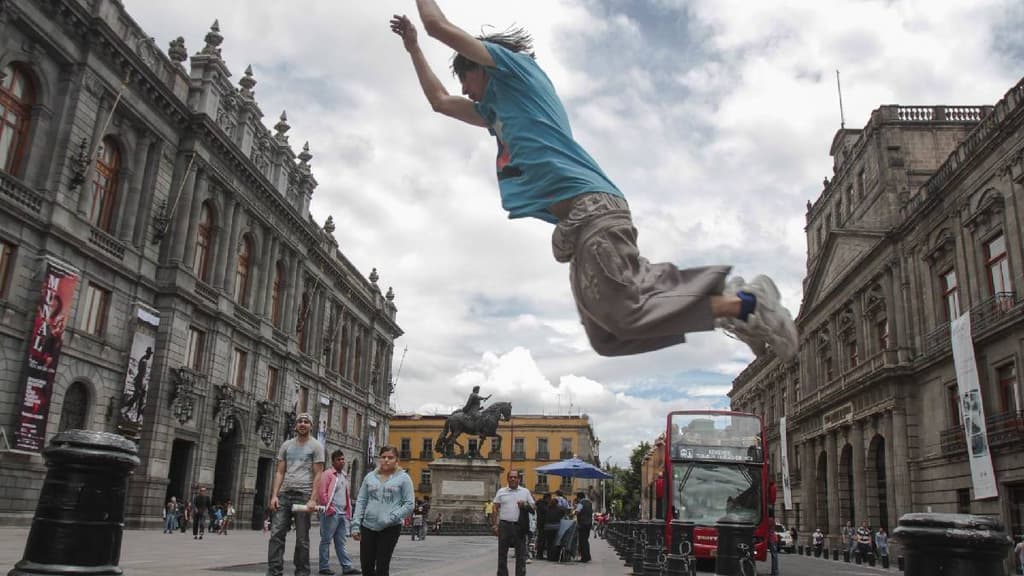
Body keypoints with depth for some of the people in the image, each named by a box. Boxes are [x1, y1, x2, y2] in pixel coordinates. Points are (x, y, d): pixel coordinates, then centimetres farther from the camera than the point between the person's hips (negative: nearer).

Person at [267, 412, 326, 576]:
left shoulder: (316, 446, 0)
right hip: (284, 494, 4)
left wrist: (313, 499, -14)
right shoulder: (286, 445, 12)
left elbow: (318, 475, -5)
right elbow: (280, 472, 11)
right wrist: (274, 495, -2)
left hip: (303, 495, -4)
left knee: (302, 539, 2)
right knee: (276, 534, -4)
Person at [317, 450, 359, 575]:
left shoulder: (344, 475, 18)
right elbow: (322, 493, -14)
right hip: (331, 513, -8)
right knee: (326, 541, 1)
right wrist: (329, 508, -15)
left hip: (343, 514, 8)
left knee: (341, 542, 10)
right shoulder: (328, 474, -6)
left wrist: (348, 511, 15)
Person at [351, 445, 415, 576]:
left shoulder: (403, 478, -2)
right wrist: (355, 525, 2)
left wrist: (391, 518, -17)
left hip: (390, 528, -4)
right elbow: (361, 501, 10)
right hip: (368, 526, 4)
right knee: (366, 565, 8)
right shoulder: (370, 477, 9)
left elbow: (409, 505, -6)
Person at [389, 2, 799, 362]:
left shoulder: (512, 65, 13)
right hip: (579, 220, 9)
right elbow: (440, 102, 48)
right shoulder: (496, 111, 36)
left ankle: (744, 303, -14)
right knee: (608, 336, -2)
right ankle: (733, 297, -3)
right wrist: (412, 48, 51)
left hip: (590, 209, -9)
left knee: (626, 314, -21)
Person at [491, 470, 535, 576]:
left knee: (521, 554, 2)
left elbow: (533, 508, 7)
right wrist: (494, 525, -2)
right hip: (504, 525, 0)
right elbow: (495, 509, 5)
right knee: (502, 554, 8)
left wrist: (525, 505, -13)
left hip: (519, 526, 0)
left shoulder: (525, 492, 8)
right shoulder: (501, 491, 7)